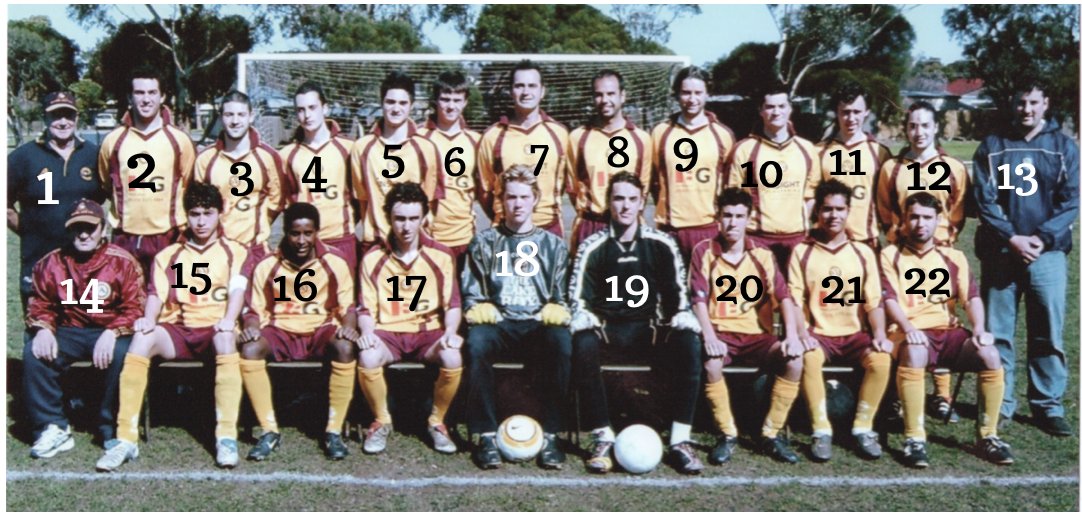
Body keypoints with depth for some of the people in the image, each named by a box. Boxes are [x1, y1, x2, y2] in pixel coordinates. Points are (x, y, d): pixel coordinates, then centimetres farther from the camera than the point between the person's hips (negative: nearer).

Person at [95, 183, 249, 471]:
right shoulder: (168, 255, 20)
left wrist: (229, 319, -23)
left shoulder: (234, 252, 14)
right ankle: (126, 439, -31)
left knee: (226, 338, -38)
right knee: (142, 337, -30)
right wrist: (149, 318, -18)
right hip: (177, 330, 2)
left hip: (214, 329, -2)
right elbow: (157, 294, 6)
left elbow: (237, 288, -3)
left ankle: (227, 437, -39)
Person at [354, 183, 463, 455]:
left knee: (453, 358, -32)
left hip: (429, 331, 0)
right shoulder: (373, 258, 4)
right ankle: (382, 421, -4)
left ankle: (437, 421, -4)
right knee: (368, 359, -33)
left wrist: (451, 332, -17)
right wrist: (367, 331, -18)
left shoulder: (440, 255, 3)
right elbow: (366, 307, 2)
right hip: (388, 332, 0)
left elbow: (452, 303, 2)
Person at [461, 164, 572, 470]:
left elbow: (562, 297, 13)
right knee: (476, 341, -36)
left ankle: (550, 435, -26)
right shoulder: (484, 243, 18)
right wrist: (478, 309, -9)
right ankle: (486, 436, -28)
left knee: (562, 341, -35)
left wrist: (556, 311, -8)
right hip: (498, 324, 0)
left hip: (540, 325, 0)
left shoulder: (553, 245, 19)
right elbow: (470, 294, 12)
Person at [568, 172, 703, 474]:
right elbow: (579, 299, 0)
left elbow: (678, 294, 7)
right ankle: (603, 438, -24)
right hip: (606, 328, 0)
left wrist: (680, 323, -13)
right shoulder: (593, 247, 3)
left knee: (688, 345, -30)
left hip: (649, 328, 1)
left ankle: (680, 440, -22)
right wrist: (587, 324, -21)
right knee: (582, 346, -34)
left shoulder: (661, 245, 5)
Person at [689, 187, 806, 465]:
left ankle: (771, 434, -10)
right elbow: (698, 299, -6)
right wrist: (709, 337, -22)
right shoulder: (704, 251, 2)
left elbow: (783, 296, -1)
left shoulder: (762, 256, 8)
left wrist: (792, 335, -17)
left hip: (757, 335, 2)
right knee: (711, 362, -35)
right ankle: (727, 435, -15)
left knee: (794, 360, -24)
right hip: (721, 334, -2)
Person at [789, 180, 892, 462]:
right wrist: (802, 333, -19)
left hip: (855, 334, 2)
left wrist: (880, 334, -11)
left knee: (881, 359, -28)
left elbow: (874, 301, 6)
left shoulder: (863, 253, 10)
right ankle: (821, 430, -21)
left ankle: (863, 428, -11)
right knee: (809, 359, -34)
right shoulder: (802, 252, 4)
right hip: (818, 334, -2)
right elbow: (795, 300, -3)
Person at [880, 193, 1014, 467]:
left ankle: (987, 435, -11)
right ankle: (914, 438, -31)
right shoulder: (891, 255, 9)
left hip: (948, 331, 4)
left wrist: (979, 328, -14)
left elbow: (971, 297, 7)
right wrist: (908, 329, -23)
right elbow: (889, 299, -4)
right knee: (914, 353, -39)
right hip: (911, 333, -3)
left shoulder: (953, 257, 18)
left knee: (989, 353, -26)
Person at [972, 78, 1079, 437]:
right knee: (997, 332, 3)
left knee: (1048, 332, 1)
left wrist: (1041, 238, -12)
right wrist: (1011, 237, -13)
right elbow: (984, 199, -1)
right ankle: (1000, 404, 13)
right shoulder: (992, 147, 6)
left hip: (1047, 252, 0)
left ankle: (1048, 406, 11)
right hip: (999, 252, 0)